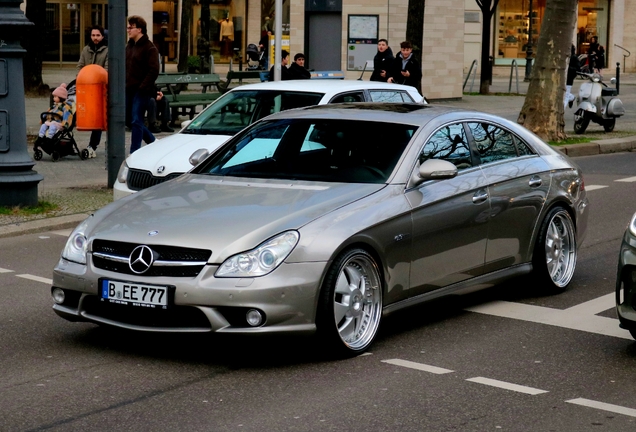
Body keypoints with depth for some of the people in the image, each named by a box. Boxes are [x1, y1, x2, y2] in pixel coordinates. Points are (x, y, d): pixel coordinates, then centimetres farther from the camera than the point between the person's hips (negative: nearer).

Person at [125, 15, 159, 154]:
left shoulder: (149, 48, -10)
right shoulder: (129, 45, 15)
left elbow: (154, 71, -16)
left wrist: (143, 87, -19)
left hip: (141, 90, -8)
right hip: (129, 89, 8)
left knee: (136, 121, -7)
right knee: (129, 119, 12)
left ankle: (134, 152, -1)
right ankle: (152, 141, 27)